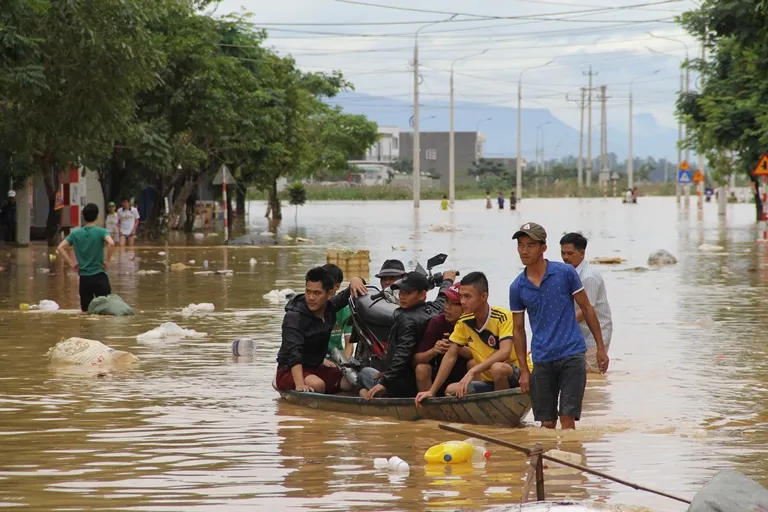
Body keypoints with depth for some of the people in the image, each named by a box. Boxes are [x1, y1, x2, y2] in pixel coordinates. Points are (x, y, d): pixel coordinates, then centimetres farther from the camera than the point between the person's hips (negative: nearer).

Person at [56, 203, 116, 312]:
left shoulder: (76, 233, 6)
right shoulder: (101, 231, -5)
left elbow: (60, 248, 2)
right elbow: (111, 243, -23)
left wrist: (71, 263, 5)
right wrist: (107, 261, -10)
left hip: (83, 278, 3)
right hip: (99, 276, -3)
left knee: (85, 310, 13)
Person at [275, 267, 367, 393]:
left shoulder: (330, 306, 1)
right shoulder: (294, 317, -21)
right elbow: (293, 351, -33)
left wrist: (355, 281, -11)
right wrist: (300, 384, -48)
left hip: (315, 369, 7)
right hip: (290, 371, -7)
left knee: (350, 382, -16)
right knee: (317, 384, -36)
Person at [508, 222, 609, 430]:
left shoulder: (565, 273, -3)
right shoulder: (517, 287, 4)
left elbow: (587, 309, 4)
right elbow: (518, 329, 11)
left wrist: (600, 347, 3)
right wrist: (523, 370, 7)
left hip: (572, 355, -3)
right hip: (542, 360, 3)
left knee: (567, 418, -9)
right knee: (547, 423, 6)